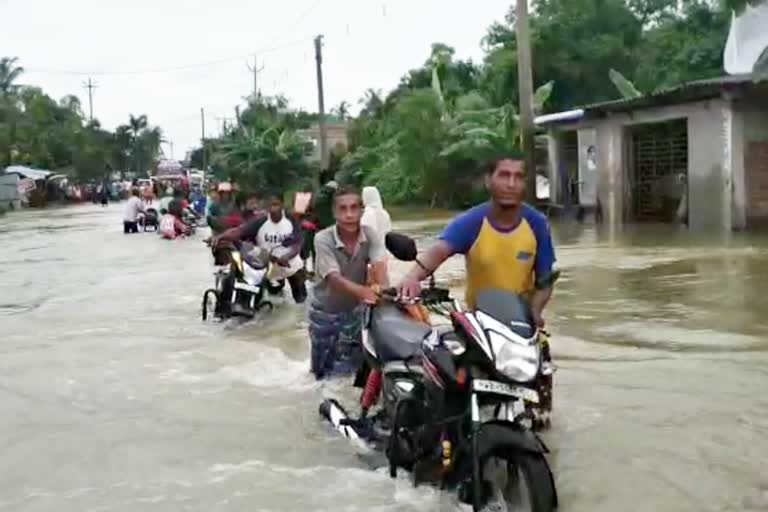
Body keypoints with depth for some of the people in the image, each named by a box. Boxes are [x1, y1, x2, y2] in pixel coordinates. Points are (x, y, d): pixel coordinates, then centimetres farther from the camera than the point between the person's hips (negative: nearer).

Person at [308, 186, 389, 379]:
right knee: (323, 369, 15)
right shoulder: (323, 239, -23)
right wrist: (364, 291, -55)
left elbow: (379, 267, -31)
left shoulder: (369, 235, -15)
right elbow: (335, 279, -35)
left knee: (353, 368, 2)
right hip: (324, 312, -1)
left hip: (355, 310, 1)